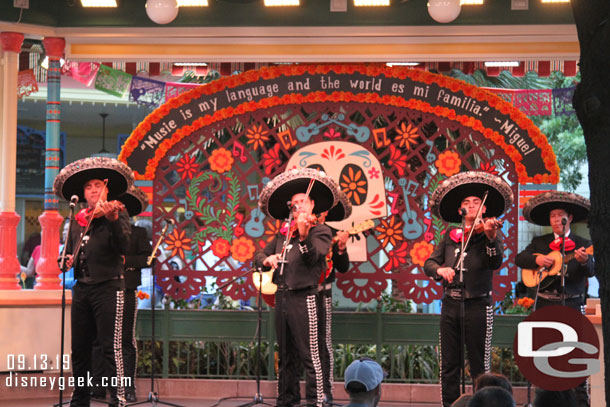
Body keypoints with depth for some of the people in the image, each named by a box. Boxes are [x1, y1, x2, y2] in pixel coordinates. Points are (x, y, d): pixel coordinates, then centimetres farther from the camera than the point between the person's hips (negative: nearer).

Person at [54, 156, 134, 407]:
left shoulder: (117, 213, -1)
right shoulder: (78, 221, 15)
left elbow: (123, 247, -17)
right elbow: (70, 251, 28)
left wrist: (113, 220, -32)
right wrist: (68, 261, 5)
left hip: (108, 286, -6)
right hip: (82, 288, 6)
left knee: (110, 346, -11)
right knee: (79, 347, 8)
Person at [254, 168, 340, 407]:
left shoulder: (320, 230, 1)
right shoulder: (284, 234, 18)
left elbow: (314, 256, -16)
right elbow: (259, 256, 22)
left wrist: (304, 236, -33)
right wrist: (267, 259, -1)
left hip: (303, 297, -6)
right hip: (281, 296, 6)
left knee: (309, 354, -8)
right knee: (286, 355, 11)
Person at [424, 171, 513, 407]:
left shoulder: (488, 234, 0)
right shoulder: (450, 237, 11)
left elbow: (495, 263, -17)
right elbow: (429, 263, 8)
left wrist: (491, 238, -34)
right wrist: (439, 269, -15)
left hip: (477, 305, -4)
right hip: (450, 304, 4)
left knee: (480, 367, -1)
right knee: (449, 365, 7)